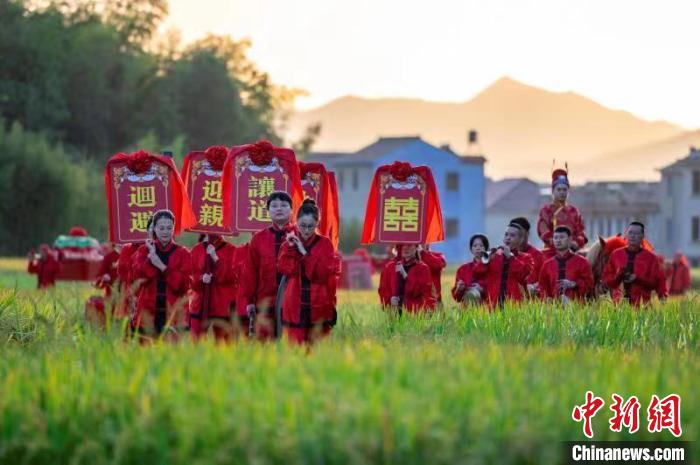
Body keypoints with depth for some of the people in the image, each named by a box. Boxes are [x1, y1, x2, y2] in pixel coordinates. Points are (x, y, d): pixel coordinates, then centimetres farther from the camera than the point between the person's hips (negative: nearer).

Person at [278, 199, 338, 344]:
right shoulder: (289, 243, 8)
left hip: (319, 307, -1)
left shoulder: (325, 244, 3)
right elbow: (285, 269, -7)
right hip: (295, 307, 1)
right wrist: (290, 248, -15)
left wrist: (304, 253, -12)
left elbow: (324, 273, -10)